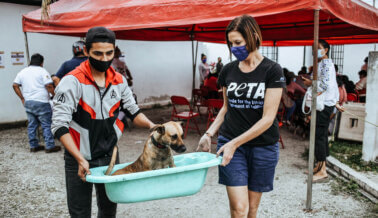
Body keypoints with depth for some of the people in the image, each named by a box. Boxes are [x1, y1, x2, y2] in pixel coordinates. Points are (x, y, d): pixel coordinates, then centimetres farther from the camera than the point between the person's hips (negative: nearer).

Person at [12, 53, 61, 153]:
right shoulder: (42, 71, -7)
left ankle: (33, 146, 19)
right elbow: (49, 86, -16)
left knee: (31, 125, 13)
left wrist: (22, 98, 11)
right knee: (47, 125, -1)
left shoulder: (22, 72, 12)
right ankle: (50, 146, 0)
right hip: (41, 102, -6)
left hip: (28, 103, 7)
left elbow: (15, 86, 10)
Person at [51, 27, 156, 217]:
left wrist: (150, 125, -11)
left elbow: (132, 111, 9)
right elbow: (59, 125, -20)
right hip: (79, 159, -4)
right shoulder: (73, 81, -17)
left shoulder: (119, 80, 0)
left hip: (110, 155, 5)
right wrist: (80, 159, -26)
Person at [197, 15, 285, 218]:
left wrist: (234, 143, -18)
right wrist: (209, 134, 2)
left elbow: (268, 118, -13)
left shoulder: (272, 70, -8)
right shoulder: (228, 70, 4)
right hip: (230, 143, 2)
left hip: (263, 146, -1)